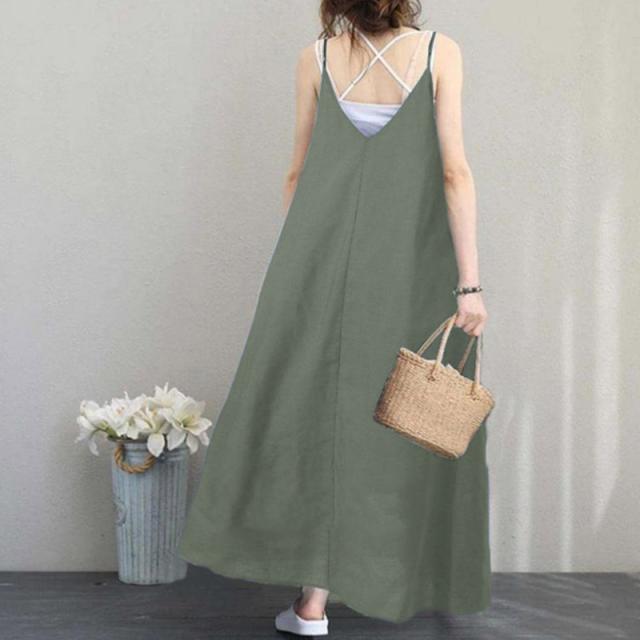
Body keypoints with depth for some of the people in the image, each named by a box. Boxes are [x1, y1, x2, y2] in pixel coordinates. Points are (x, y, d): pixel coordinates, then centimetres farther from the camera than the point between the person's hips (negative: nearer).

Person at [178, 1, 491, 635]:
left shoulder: (316, 57, 2)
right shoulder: (439, 52, -4)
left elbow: (299, 173, 6)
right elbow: (455, 171, -10)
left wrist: (294, 268, 18)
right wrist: (470, 284, -10)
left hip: (326, 259, 1)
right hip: (413, 267, -1)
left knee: (317, 406, 8)